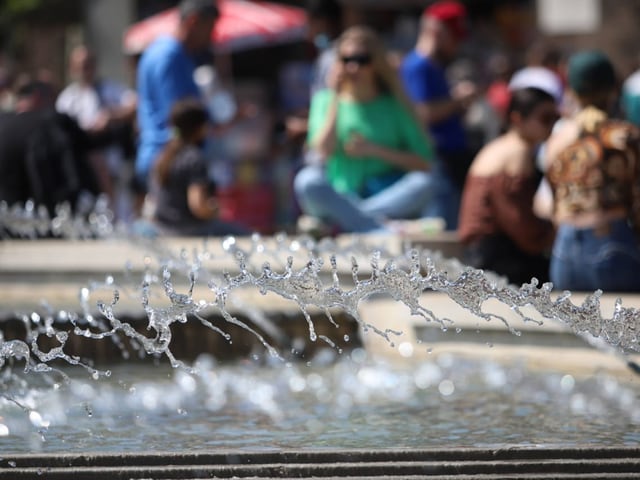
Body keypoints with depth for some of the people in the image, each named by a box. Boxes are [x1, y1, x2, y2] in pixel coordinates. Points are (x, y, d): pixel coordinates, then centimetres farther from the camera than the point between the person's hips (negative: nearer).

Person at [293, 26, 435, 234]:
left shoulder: (394, 105, 8)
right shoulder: (325, 100, 10)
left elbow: (423, 164, 0)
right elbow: (323, 151, -8)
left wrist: (375, 151, -10)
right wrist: (335, 99, -5)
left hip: (390, 200, 0)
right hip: (339, 200, 0)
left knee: (423, 183, -30)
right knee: (307, 180, -31)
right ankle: (380, 231, -39)